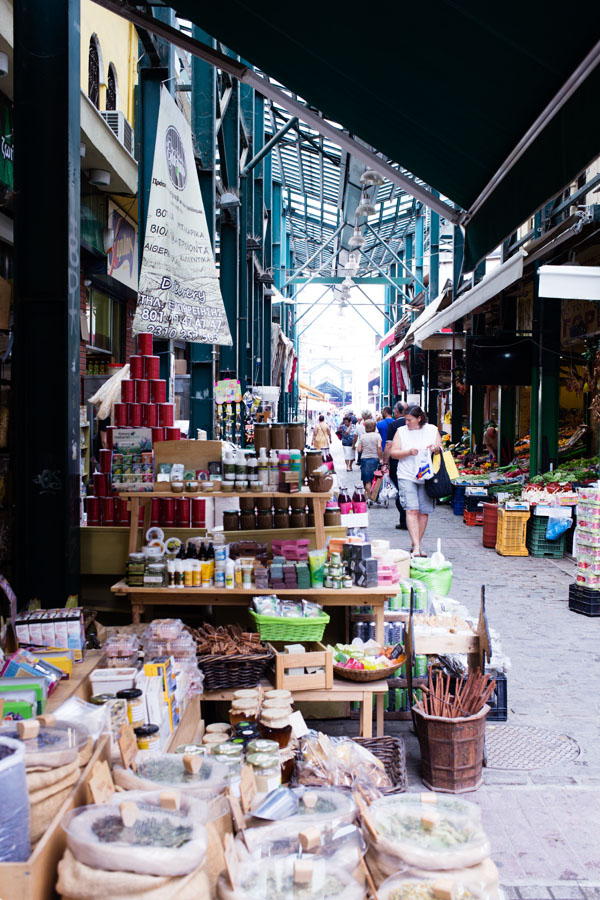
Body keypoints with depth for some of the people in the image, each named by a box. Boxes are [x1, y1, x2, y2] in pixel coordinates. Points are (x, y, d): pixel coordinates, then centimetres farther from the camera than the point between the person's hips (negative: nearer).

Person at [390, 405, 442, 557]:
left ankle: (415, 546, 15)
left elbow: (442, 450, 11)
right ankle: (417, 547, -18)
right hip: (407, 477, -2)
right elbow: (393, 453, 0)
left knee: (424, 512, 3)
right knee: (411, 510, -14)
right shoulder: (401, 432, 5)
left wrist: (437, 449, -12)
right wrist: (408, 452, -16)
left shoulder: (432, 430, 9)